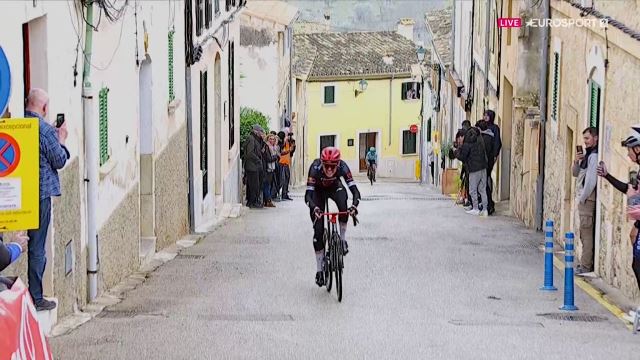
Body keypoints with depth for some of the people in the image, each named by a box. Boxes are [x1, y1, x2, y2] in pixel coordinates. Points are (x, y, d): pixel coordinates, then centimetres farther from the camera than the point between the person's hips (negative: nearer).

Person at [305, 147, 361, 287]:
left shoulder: (342, 167, -34)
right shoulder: (315, 169, -37)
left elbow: (355, 190, -37)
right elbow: (308, 195, -40)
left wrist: (354, 205, -57)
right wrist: (314, 208, -60)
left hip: (335, 187, 1)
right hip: (318, 190, -1)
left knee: (343, 206, -36)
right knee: (318, 230, -9)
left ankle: (342, 239, -14)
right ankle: (319, 270, 2)